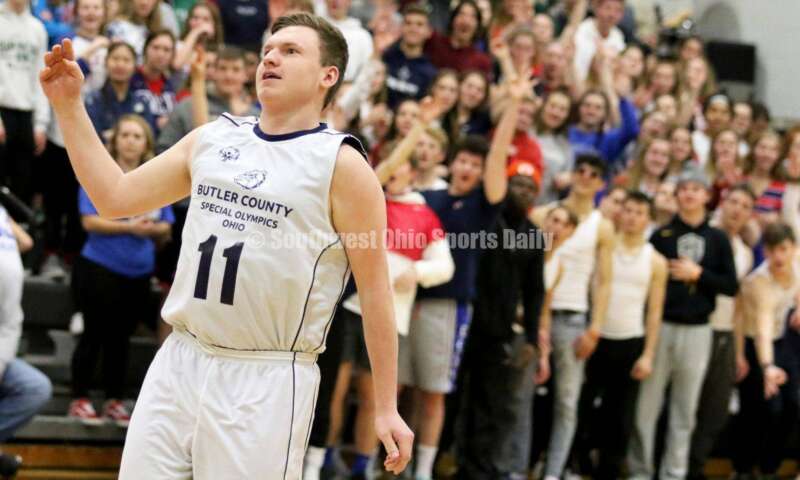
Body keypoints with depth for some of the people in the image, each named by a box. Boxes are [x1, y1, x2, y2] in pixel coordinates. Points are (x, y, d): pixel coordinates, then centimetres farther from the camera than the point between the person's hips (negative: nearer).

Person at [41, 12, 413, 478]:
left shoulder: (342, 164, -6)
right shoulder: (211, 138, 11)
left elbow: (375, 290, -5)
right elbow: (115, 196, 15)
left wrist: (386, 408, -7)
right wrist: (69, 105, 8)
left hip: (266, 382, -5)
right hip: (178, 364, 5)